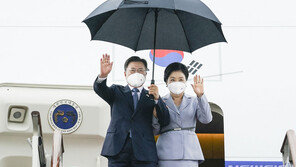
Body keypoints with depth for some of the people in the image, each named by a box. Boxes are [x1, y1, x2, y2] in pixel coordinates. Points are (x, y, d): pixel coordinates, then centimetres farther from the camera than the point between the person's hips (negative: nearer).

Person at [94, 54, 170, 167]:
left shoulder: (151, 97, 13)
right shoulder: (117, 91, 17)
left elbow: (165, 122, 2)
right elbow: (99, 89, -3)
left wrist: (157, 98, -13)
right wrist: (103, 75, -25)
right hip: (118, 150, 0)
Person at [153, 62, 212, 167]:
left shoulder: (194, 101, 12)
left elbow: (206, 119, -5)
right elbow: (155, 131, 7)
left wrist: (200, 95, -15)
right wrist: (156, 116, -13)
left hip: (189, 154, 1)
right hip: (167, 153, -1)